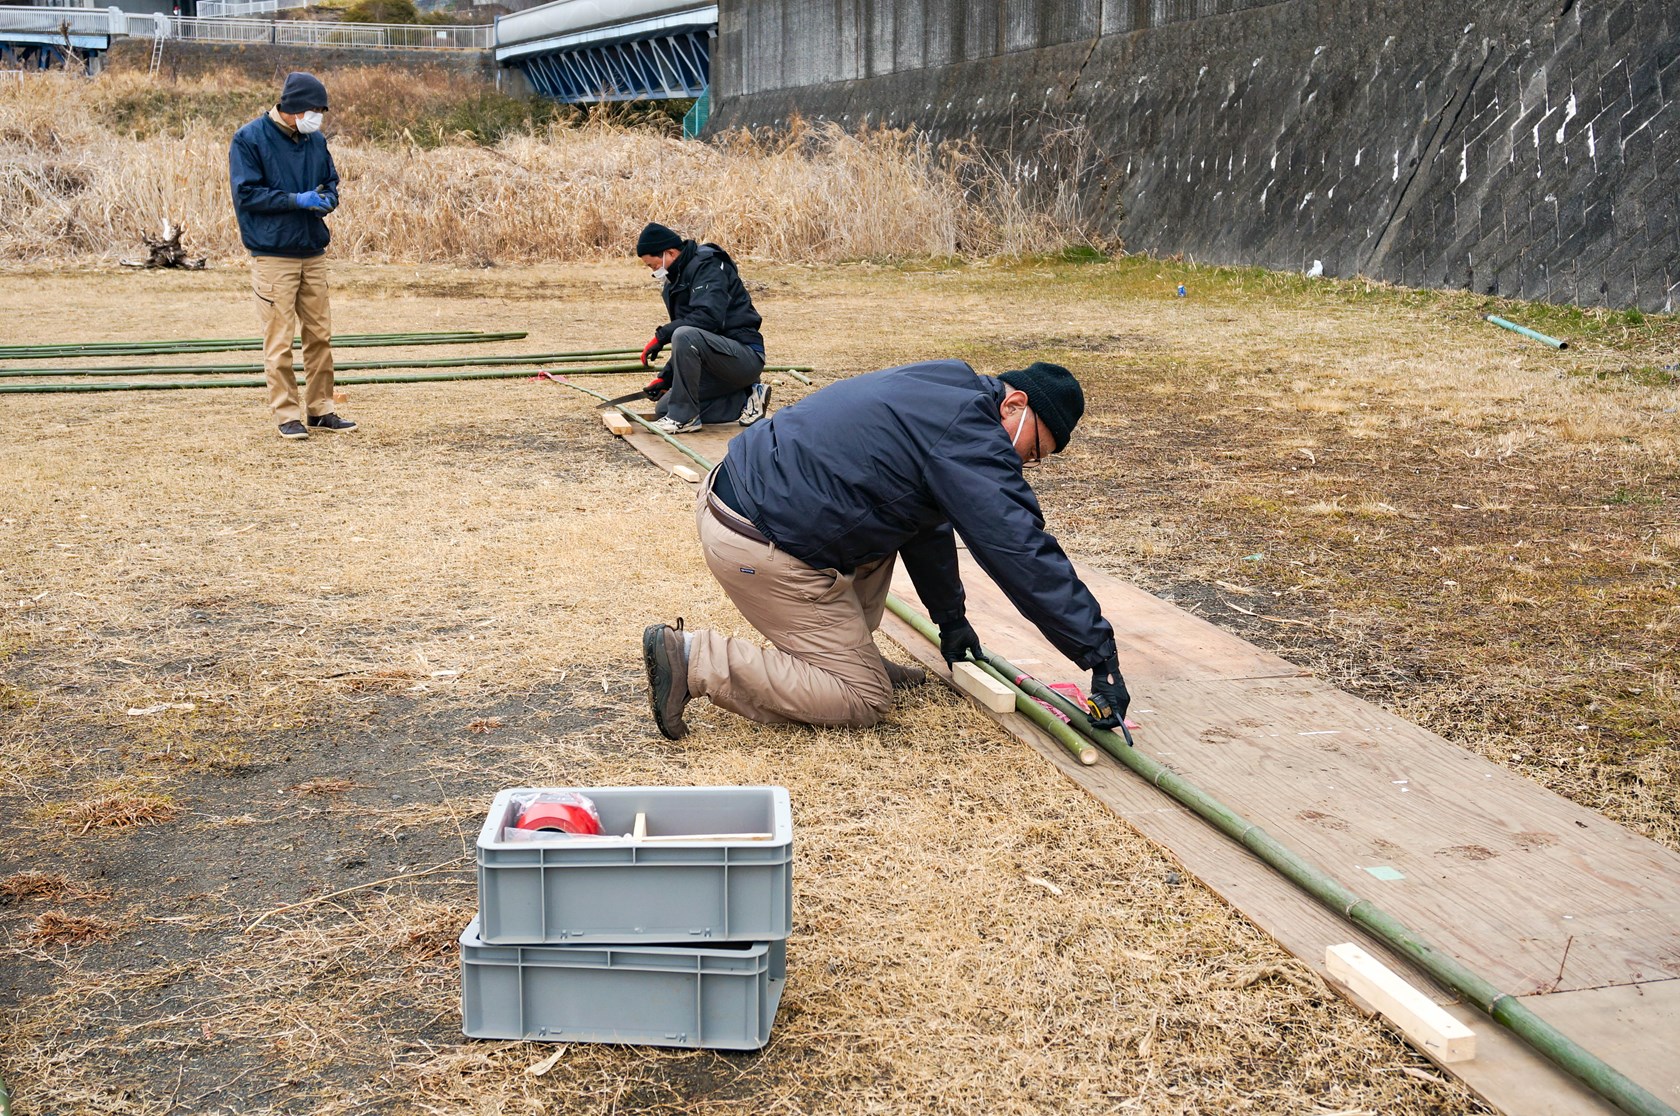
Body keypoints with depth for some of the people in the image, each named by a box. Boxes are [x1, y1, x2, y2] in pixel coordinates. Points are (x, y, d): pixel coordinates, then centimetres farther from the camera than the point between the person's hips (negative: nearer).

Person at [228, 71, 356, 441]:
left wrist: (327, 199, -5)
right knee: (279, 341, -4)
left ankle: (320, 410, 19)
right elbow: (246, 193, -11)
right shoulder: (249, 139, -7)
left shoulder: (316, 141, 10)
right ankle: (287, 415, 4)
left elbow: (331, 181, 19)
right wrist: (297, 200, -18)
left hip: (313, 253, 6)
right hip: (273, 255, -6)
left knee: (320, 335, 9)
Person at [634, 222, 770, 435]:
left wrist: (661, 336, -24)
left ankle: (685, 417, -21)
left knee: (685, 336, -34)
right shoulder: (677, 279, 17)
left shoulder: (707, 265, -12)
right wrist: (665, 377, 12)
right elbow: (684, 347, 22)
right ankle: (744, 400, 7)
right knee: (664, 409, 4)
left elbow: (709, 316, -28)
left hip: (745, 355, -10)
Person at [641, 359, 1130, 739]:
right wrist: (1101, 656, -10)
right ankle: (696, 661, -8)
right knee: (865, 700, -2)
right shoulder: (969, 436, -14)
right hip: (759, 549, -10)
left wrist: (950, 616, 35)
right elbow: (1025, 554, -16)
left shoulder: (944, 390, 16)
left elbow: (927, 522, 28)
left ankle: (850, 656, 23)